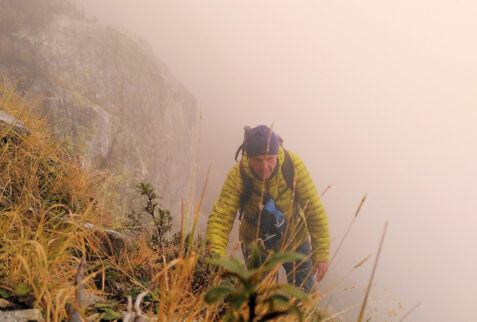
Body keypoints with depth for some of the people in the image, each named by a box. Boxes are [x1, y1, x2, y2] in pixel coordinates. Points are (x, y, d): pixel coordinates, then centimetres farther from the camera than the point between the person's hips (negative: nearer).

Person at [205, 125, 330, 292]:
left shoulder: (294, 165, -26)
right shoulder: (237, 176, -27)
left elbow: (315, 210, -19)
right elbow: (220, 219, -30)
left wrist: (321, 254, -18)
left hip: (295, 240, 1)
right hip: (256, 245, -1)